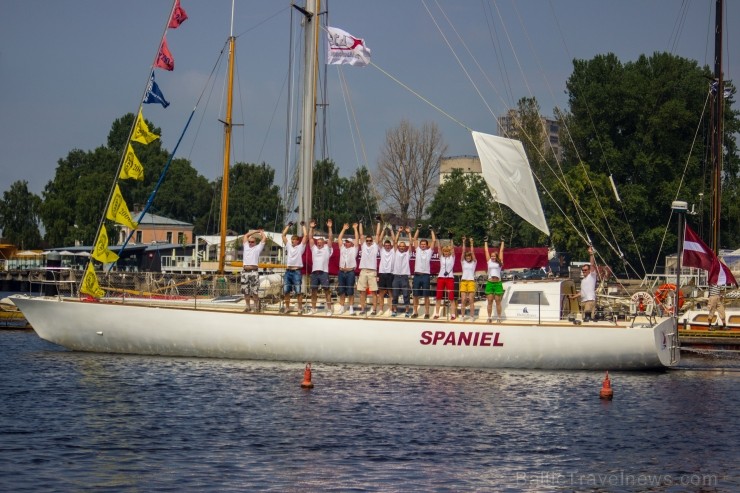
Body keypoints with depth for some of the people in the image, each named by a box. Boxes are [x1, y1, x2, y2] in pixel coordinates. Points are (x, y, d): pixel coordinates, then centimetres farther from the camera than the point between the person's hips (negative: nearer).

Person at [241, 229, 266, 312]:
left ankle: (256, 307, 0)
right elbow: (246, 235, 26)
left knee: (255, 291, -7)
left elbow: (264, 238, 6)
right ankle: (248, 307, 16)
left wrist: (261, 232, 23)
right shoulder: (246, 246, 19)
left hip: (254, 272, -5)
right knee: (245, 291, 7)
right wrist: (256, 231, 28)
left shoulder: (258, 248, 8)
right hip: (245, 272, 5)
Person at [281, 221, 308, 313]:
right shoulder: (288, 246, 16)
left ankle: (300, 308, 1)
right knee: (286, 291, 6)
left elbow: (305, 236, -3)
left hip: (296, 271, -5)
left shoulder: (300, 247, 4)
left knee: (298, 291, -3)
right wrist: (288, 226, 18)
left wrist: (303, 226, 6)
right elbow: (283, 235, 17)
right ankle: (287, 307, 14)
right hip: (288, 271, 5)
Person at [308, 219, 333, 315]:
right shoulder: (314, 248, 17)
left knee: (327, 291, -4)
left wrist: (329, 228, -8)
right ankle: (313, 309, 16)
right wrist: (311, 228, 6)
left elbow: (330, 238, -1)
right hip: (314, 272, 4)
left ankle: (329, 309, -3)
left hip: (324, 272, -4)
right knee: (314, 291, 8)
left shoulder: (327, 248, 8)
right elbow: (310, 238, 13)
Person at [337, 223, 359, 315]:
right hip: (342, 272, 4)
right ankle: (341, 308, 10)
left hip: (350, 272, -4)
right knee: (342, 291, 6)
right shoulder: (342, 248, 16)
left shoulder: (354, 249, 7)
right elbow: (339, 238, 16)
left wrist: (355, 228, 6)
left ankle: (351, 308, 1)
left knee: (350, 291, -2)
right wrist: (344, 229, 17)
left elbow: (357, 238, 2)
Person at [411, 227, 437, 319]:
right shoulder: (417, 250, 13)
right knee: (416, 295, 4)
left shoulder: (429, 251, 8)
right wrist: (418, 229, 12)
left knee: (426, 295, 0)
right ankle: (415, 312, 11)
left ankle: (427, 313, 4)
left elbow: (434, 241, 3)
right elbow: (414, 239, 12)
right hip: (417, 275, 2)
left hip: (426, 275, -2)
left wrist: (432, 231, 9)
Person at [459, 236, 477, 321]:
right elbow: (463, 251, 5)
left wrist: (471, 243, -2)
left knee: (471, 300, -4)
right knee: (463, 300, -2)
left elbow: (472, 252, 0)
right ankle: (462, 316, 1)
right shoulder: (463, 262, 11)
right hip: (463, 281, 1)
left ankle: (472, 316, -2)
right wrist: (463, 242, 0)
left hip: (471, 281, -1)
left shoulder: (474, 263, 8)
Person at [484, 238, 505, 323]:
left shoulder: (500, 262, 8)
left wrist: (502, 242, 20)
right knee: (489, 301, 2)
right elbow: (486, 251, 18)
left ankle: (499, 318, 4)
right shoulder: (489, 262, 11)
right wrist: (485, 242, 23)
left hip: (498, 283, -2)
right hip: (490, 283, 2)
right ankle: (489, 317, 5)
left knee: (498, 301, 1)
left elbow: (501, 251, 13)